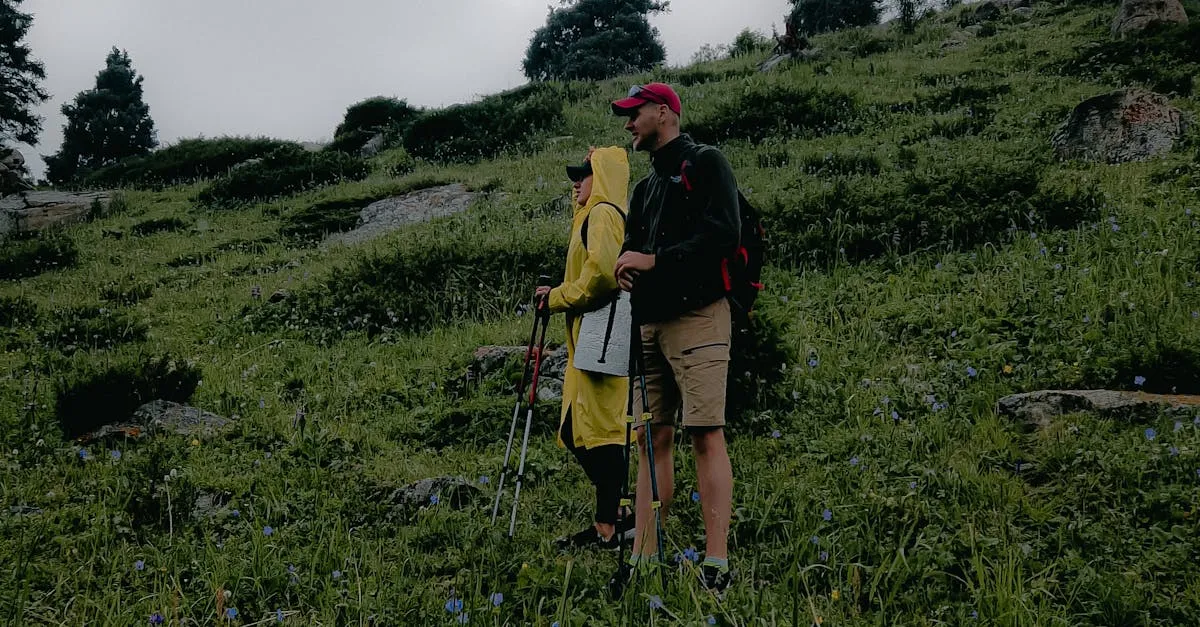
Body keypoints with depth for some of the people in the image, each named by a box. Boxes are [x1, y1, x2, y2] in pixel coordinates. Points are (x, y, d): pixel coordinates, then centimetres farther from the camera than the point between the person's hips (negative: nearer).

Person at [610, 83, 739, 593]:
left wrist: (654, 260, -13)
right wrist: (625, 264, 1)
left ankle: (716, 565, -14)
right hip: (650, 322, 8)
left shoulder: (705, 163, 1)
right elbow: (634, 243, 25)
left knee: (706, 434, -12)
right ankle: (643, 558, 7)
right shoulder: (645, 187, 25)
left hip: (697, 316, -8)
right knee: (651, 438, 5)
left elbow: (723, 234, -13)